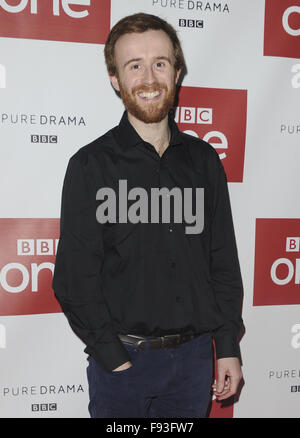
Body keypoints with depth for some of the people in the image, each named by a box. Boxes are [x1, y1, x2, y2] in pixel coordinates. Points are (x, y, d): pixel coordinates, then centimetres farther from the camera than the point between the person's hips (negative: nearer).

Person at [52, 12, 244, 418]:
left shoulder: (204, 161, 3)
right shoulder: (91, 165, -7)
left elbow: (224, 262, 6)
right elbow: (74, 278, -8)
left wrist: (228, 346, 4)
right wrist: (114, 358, -11)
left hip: (195, 355, 3)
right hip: (122, 358, -3)